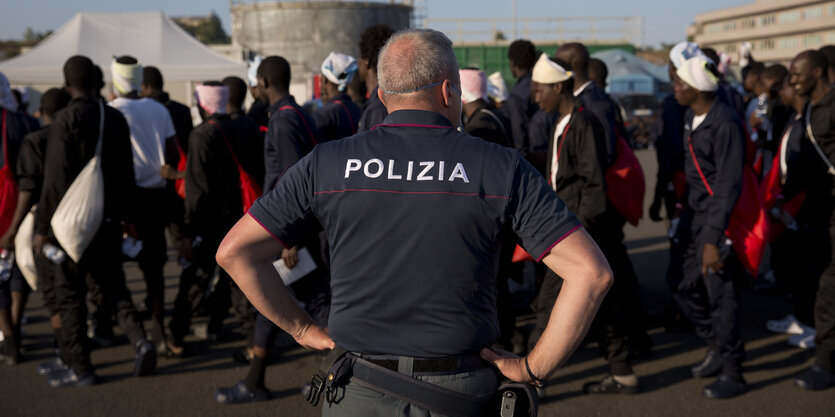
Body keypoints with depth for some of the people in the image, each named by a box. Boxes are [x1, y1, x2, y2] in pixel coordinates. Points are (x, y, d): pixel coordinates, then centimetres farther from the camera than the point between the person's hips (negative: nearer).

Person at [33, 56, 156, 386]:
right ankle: (139, 340, -4)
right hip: (109, 219, 6)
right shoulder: (116, 118, 5)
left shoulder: (66, 120, -13)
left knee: (70, 294, 5)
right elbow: (126, 173, 11)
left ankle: (79, 368, 10)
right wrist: (129, 216, 19)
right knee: (113, 285, 16)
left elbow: (56, 179, -15)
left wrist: (43, 226, -10)